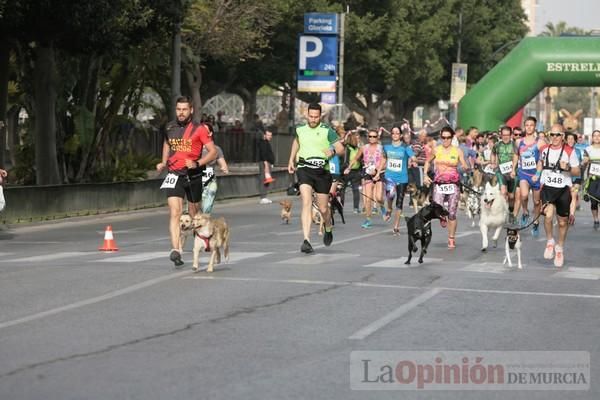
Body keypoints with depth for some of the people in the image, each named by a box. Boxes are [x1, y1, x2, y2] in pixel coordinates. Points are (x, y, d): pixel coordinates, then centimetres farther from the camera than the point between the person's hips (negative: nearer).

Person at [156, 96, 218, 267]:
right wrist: (163, 163, 12)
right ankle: (175, 250, -25)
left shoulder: (199, 129, -5)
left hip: (193, 175, -1)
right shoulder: (170, 127, 7)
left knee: (194, 213, 14)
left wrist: (197, 163, -20)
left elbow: (213, 151, -6)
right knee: (175, 212, -16)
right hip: (174, 175, 1)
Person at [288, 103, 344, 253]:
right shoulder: (300, 129, 8)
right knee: (306, 202, -19)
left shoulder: (327, 131, -3)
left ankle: (328, 229, 43)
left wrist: (333, 151, -27)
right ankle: (306, 240, -25)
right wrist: (291, 160, 26)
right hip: (304, 169, 1)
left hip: (322, 171, -1)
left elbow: (341, 148, -6)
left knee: (323, 208, 7)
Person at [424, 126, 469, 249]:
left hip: (453, 185, 0)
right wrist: (425, 175, 8)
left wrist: (466, 168, -25)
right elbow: (428, 161, 19)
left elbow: (465, 166, -1)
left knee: (452, 214, 1)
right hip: (439, 184, 0)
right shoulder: (436, 150, 4)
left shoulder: (457, 151, 1)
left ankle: (451, 239, 12)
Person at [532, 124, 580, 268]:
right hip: (547, 187, 1)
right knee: (549, 214, -24)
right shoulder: (544, 149, 3)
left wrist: (568, 168, -22)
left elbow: (577, 172, -3)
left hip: (563, 188, -1)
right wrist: (537, 174, 13)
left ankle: (560, 247, 33)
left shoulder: (569, 152, -8)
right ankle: (550, 241, 0)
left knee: (563, 221, 9)